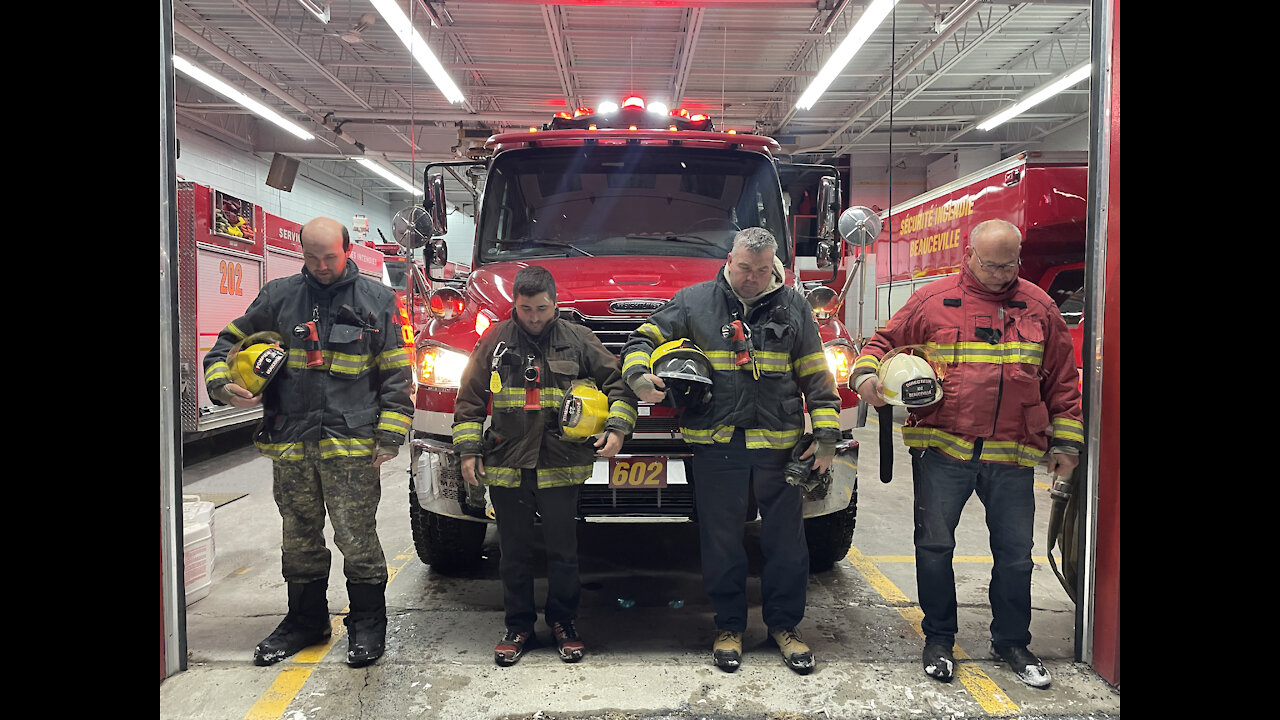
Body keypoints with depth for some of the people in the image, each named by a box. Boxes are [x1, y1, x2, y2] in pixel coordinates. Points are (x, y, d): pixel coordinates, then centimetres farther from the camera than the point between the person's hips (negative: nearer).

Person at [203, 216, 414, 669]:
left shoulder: (377, 301, 1)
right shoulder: (279, 297, 7)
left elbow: (396, 375, 0)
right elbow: (231, 340, 17)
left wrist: (389, 437, -6)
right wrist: (223, 385, -3)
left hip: (351, 444, -3)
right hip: (290, 444, 3)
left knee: (357, 537, 0)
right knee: (300, 538, 14)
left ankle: (367, 623, 17)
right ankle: (306, 620, 31)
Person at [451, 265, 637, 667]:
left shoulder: (577, 340, 2)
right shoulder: (496, 341, 4)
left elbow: (616, 382, 8)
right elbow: (470, 399, 8)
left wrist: (617, 428, -5)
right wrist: (468, 449, 2)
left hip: (561, 467, -1)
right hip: (506, 467, 1)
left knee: (563, 552, 8)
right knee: (514, 554, 11)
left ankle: (562, 622, 25)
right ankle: (519, 626, 25)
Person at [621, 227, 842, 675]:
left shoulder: (793, 307, 8)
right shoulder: (694, 302, 5)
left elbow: (816, 377, 8)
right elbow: (643, 339, 7)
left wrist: (825, 436, 3)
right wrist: (639, 377, -14)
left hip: (778, 444, 1)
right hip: (716, 443, -1)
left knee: (785, 539, 7)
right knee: (721, 541, 7)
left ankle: (784, 625, 24)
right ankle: (729, 626, 23)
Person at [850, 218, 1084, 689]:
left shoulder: (1038, 307, 9)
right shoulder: (932, 301, 2)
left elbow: (1061, 380, 12)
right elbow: (886, 342, 8)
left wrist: (1065, 441, 10)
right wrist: (865, 373, -13)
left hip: (1012, 456, 2)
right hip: (942, 449, -2)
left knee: (1015, 552, 10)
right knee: (935, 545, 5)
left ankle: (1011, 642, 29)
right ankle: (938, 640, 23)